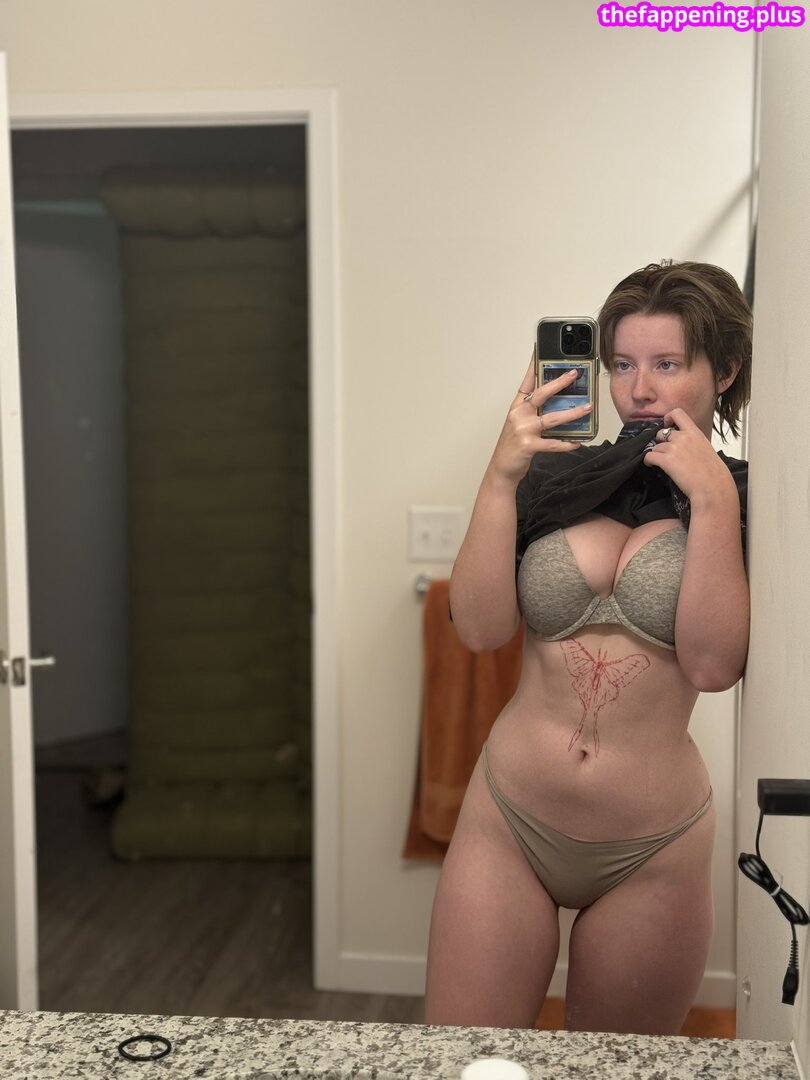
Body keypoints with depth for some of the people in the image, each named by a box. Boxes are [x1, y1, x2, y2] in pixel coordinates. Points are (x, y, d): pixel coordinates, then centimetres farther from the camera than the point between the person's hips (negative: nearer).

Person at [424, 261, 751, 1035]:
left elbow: (714, 666, -15)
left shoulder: (740, 499, -3)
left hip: (651, 853, -1)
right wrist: (501, 477, -15)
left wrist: (713, 502, -18)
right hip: (508, 823, 1)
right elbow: (479, 627, -8)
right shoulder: (558, 476, 1)